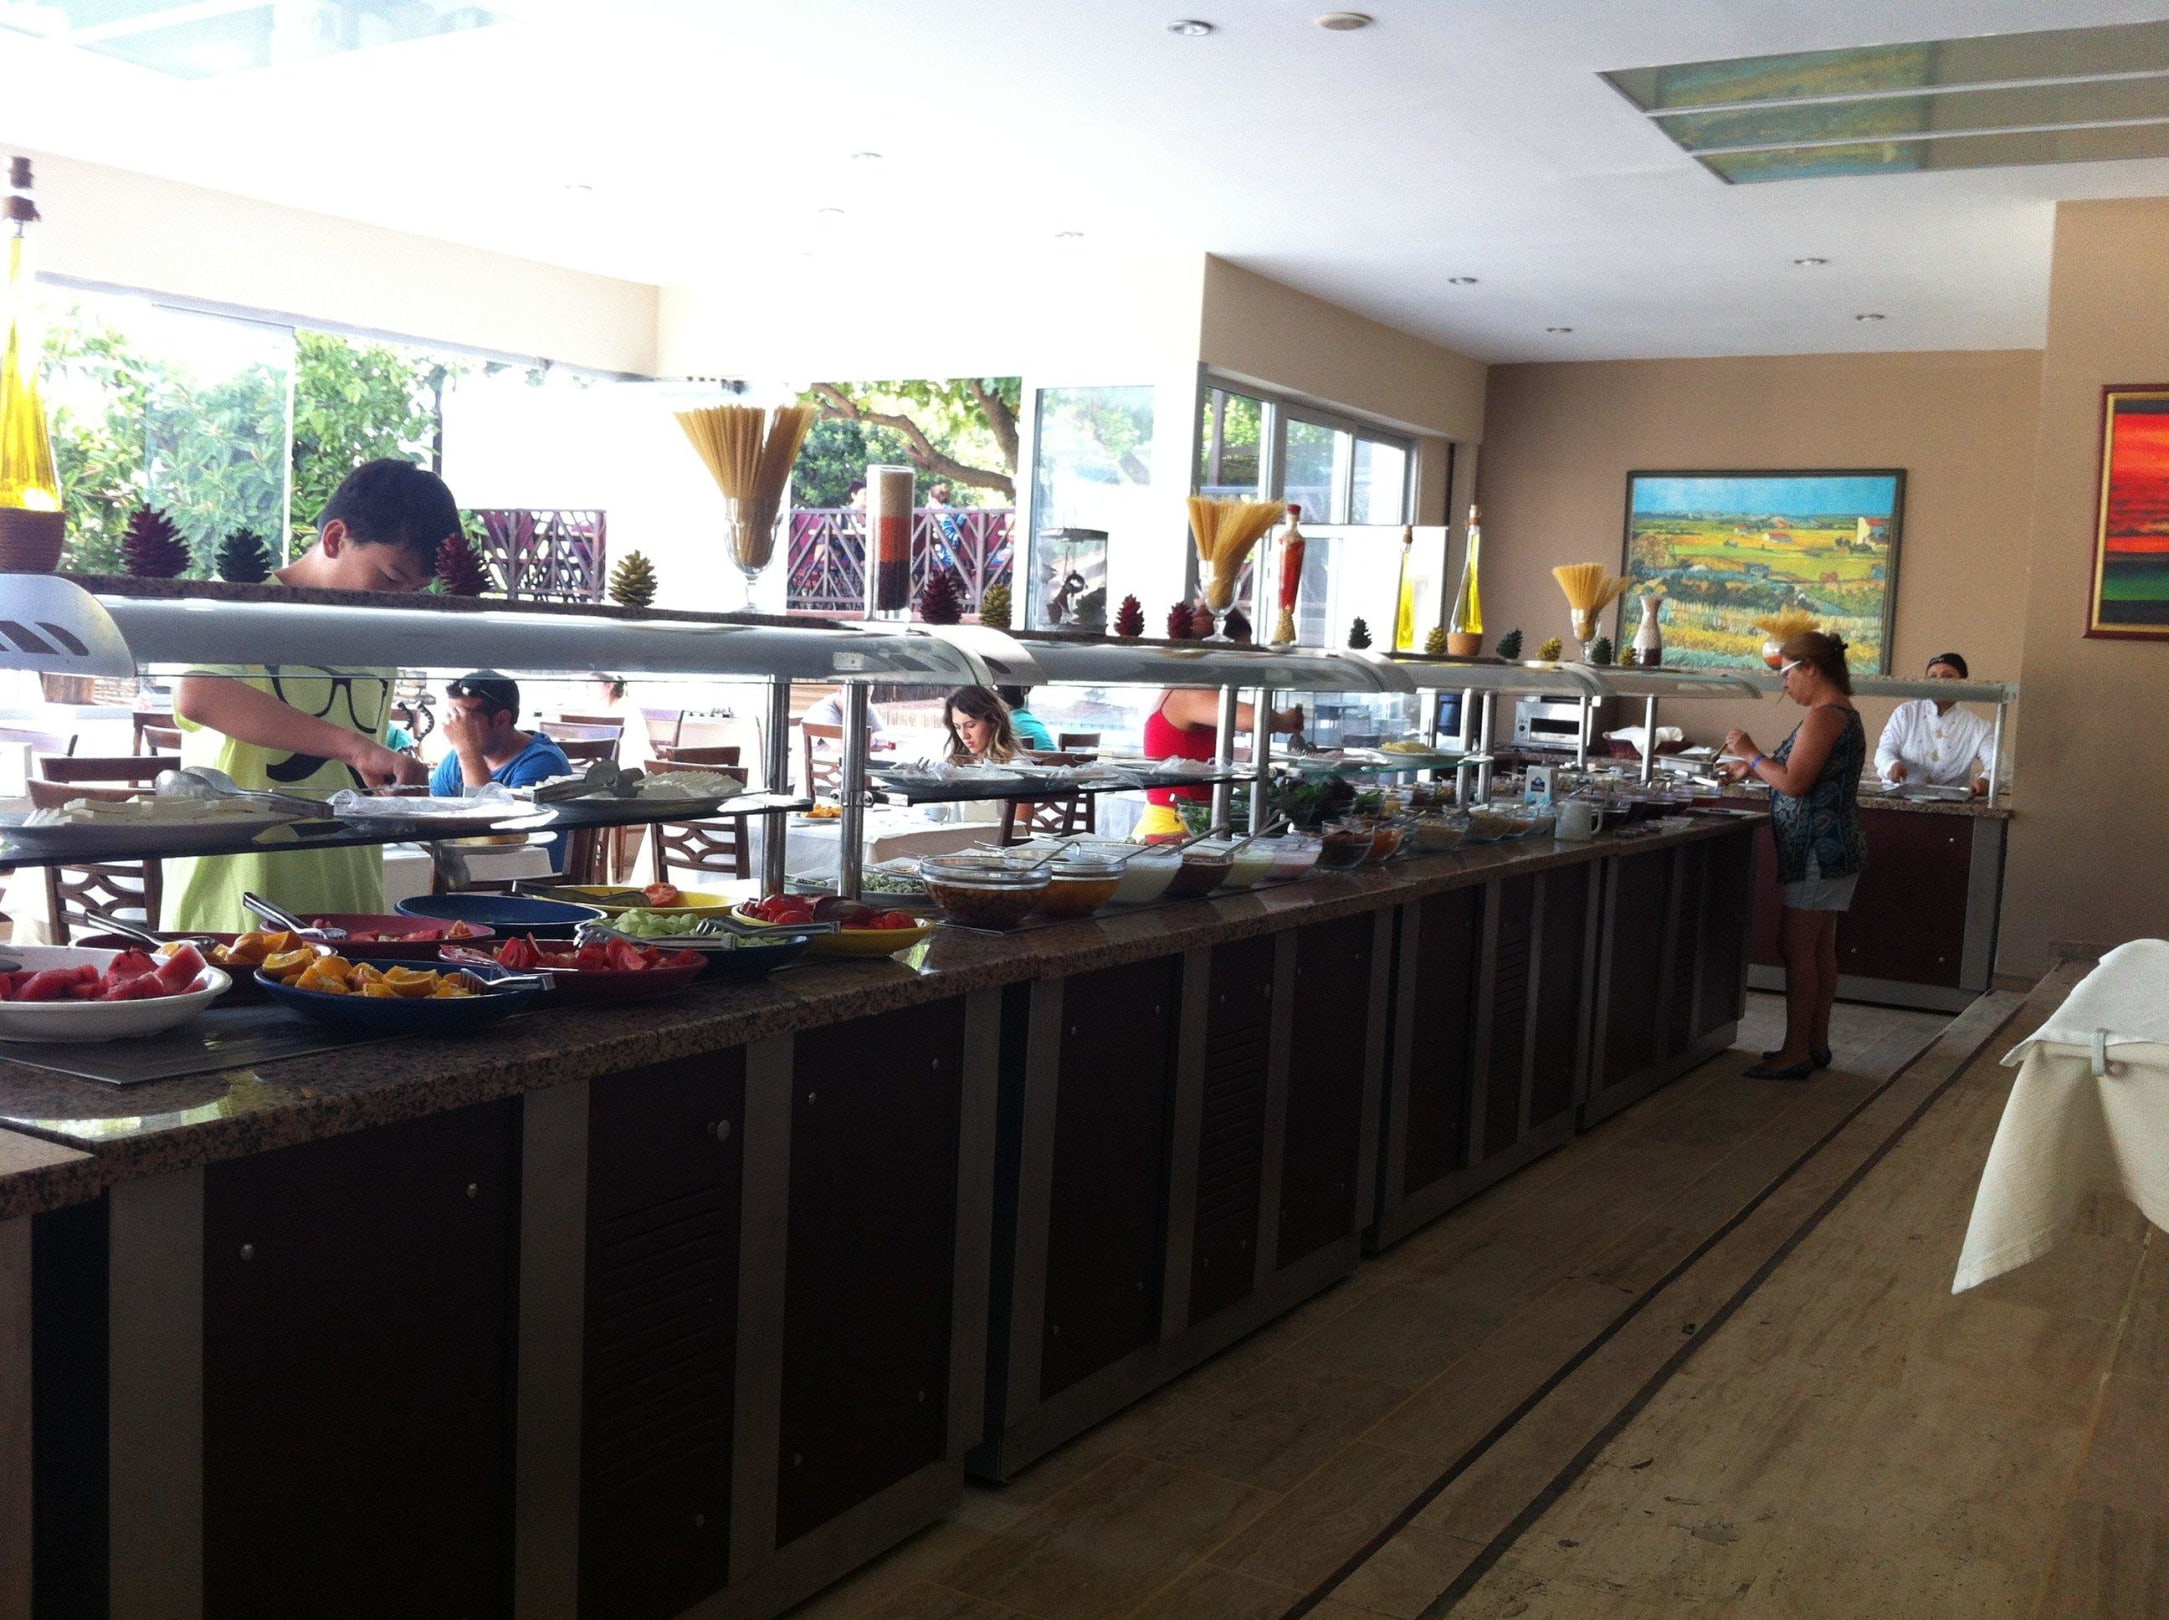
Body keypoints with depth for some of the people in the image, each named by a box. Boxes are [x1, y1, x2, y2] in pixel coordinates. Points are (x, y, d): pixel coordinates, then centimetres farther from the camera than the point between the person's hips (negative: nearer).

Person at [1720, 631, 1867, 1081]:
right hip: (1838, 846, 11)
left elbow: (1795, 783, -22)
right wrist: (1752, 769, 17)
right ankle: (1816, 1043, 21)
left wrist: (1753, 754, -9)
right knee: (1821, 950, 14)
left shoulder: (1824, 716, -16)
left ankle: (1796, 1052, -4)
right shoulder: (1845, 714, 16)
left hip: (1814, 850, -11)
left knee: (1796, 948, -7)